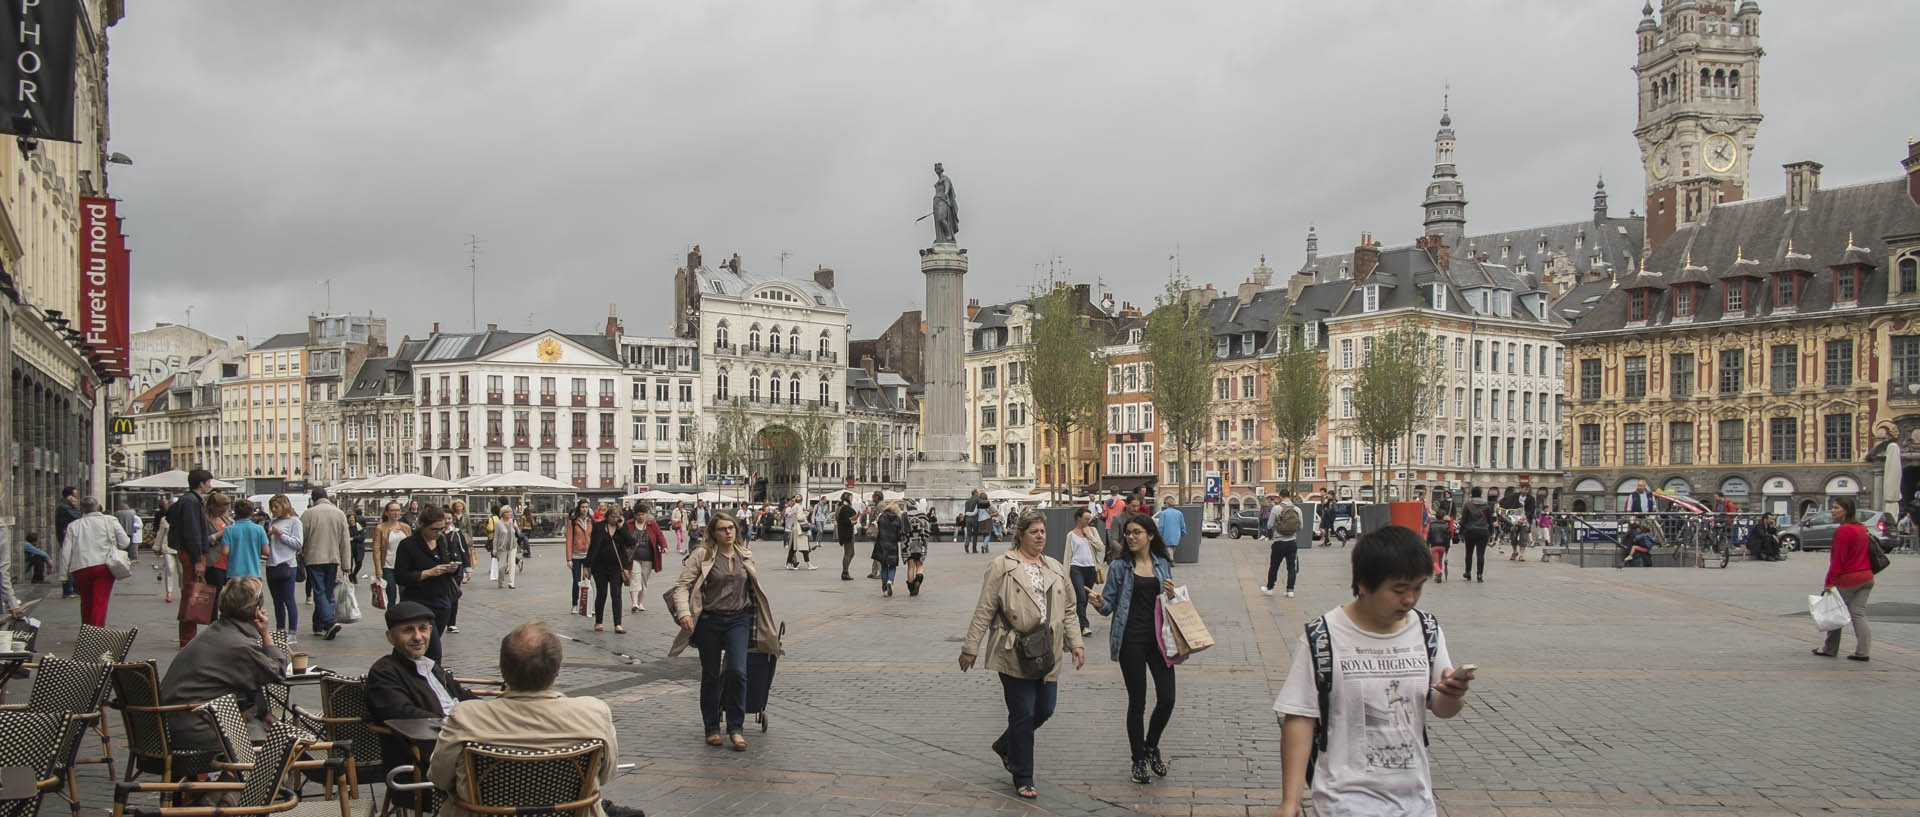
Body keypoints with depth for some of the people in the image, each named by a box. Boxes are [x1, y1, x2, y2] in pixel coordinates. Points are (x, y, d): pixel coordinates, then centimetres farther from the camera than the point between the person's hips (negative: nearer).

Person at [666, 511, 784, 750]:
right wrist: (684, 613, -24)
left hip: (738, 620, 2)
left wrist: (763, 620, 24)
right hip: (709, 621, -2)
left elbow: (753, 587, 21)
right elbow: (682, 585, -8)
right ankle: (712, 728, 21)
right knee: (711, 675, 7)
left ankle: (735, 728, -1)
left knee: (737, 671, -11)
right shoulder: (702, 556, -5)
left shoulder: (745, 556, 9)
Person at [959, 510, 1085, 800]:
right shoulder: (1002, 566, -4)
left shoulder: (1055, 569, 14)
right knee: (1023, 715, -1)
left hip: (1047, 654, 6)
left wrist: (1076, 643, 9)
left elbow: (1067, 609, 18)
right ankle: (1023, 780, 13)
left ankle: (1005, 746, 36)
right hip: (1014, 654, -6)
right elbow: (984, 610, -5)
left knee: (1045, 710, 9)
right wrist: (970, 648, -6)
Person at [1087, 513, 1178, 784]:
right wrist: (1100, 604, -21)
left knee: (1167, 699, -2)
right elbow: (1110, 604, 1)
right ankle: (1138, 760, 19)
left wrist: (1171, 594, -4)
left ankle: (1151, 746, 25)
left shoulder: (1163, 564, 9)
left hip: (1158, 638, 3)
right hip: (1131, 639, -3)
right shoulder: (1119, 566, 0)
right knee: (1137, 702, 3)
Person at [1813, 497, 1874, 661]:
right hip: (1866, 578, 8)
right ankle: (1862, 651, 2)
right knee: (1859, 614, 7)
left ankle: (1830, 649, 15)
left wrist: (1830, 582, -16)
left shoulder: (1843, 531, -17)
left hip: (1847, 579, -8)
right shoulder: (1862, 528, 10)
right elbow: (1866, 553, 17)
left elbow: (1837, 559, -18)